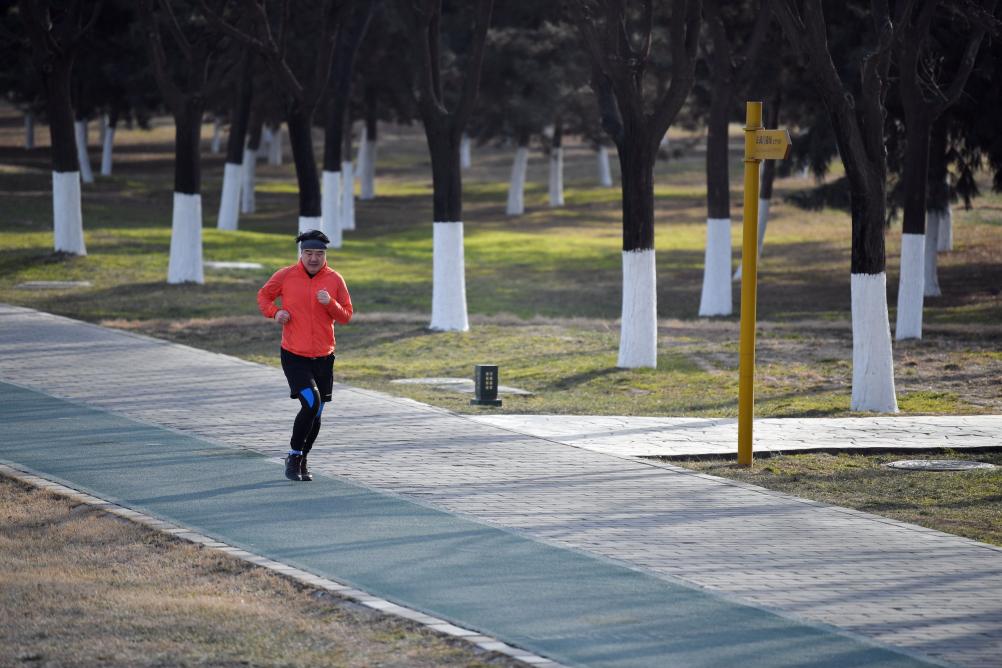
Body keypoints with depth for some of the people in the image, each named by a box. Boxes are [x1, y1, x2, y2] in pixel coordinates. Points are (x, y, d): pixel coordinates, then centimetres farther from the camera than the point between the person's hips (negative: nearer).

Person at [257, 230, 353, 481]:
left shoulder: (334, 280, 1)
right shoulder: (285, 276, -4)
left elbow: (346, 316, 4)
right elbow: (263, 295, 12)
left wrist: (331, 303, -16)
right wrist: (275, 311, -8)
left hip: (323, 357, 3)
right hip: (294, 356, -3)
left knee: (316, 413, 10)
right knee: (311, 403, -19)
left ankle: (302, 461, 29)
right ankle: (294, 456, -2)